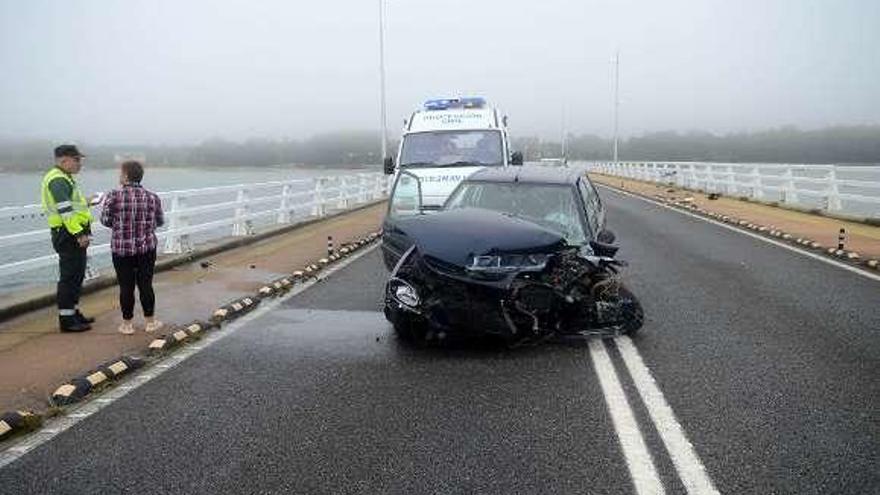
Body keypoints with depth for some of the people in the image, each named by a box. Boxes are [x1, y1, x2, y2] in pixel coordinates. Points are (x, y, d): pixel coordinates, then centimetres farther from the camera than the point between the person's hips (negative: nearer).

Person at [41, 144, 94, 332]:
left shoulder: (64, 178, 19)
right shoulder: (58, 180, -15)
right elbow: (65, 211, -24)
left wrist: (85, 202, 18)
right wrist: (79, 234, -28)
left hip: (73, 235, 11)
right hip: (68, 235, -11)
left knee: (76, 276, 17)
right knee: (70, 276, -6)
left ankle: (74, 313, 28)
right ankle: (66, 320, -1)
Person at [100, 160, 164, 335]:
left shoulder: (113, 196, -11)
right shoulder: (152, 198, -5)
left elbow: (105, 221, -4)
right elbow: (159, 222, 6)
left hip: (121, 249, -1)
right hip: (147, 248, 2)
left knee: (126, 287, 7)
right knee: (145, 284, 11)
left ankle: (127, 324, 17)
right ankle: (149, 321, 20)